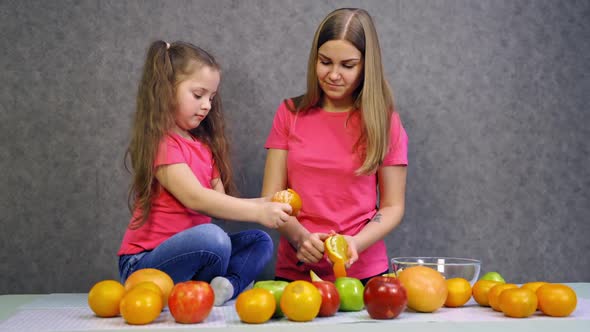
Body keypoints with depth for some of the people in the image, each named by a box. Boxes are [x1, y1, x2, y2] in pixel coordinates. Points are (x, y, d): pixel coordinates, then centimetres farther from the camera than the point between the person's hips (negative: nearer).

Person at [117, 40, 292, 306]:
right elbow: (196, 199, -23)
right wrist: (258, 212, -25)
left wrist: (265, 203, -12)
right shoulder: (161, 143, -13)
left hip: (191, 251, 9)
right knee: (212, 237, -34)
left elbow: (218, 201, 4)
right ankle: (214, 288, -5)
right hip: (144, 262, -9)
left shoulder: (204, 144, 13)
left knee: (259, 242, -1)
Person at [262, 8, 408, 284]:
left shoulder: (384, 122, 3)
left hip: (363, 272, 0)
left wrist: (355, 243, -14)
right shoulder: (290, 114, 7)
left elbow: (393, 206, 5)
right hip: (294, 271, 0)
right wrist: (300, 237, -14)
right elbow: (271, 198, 5)